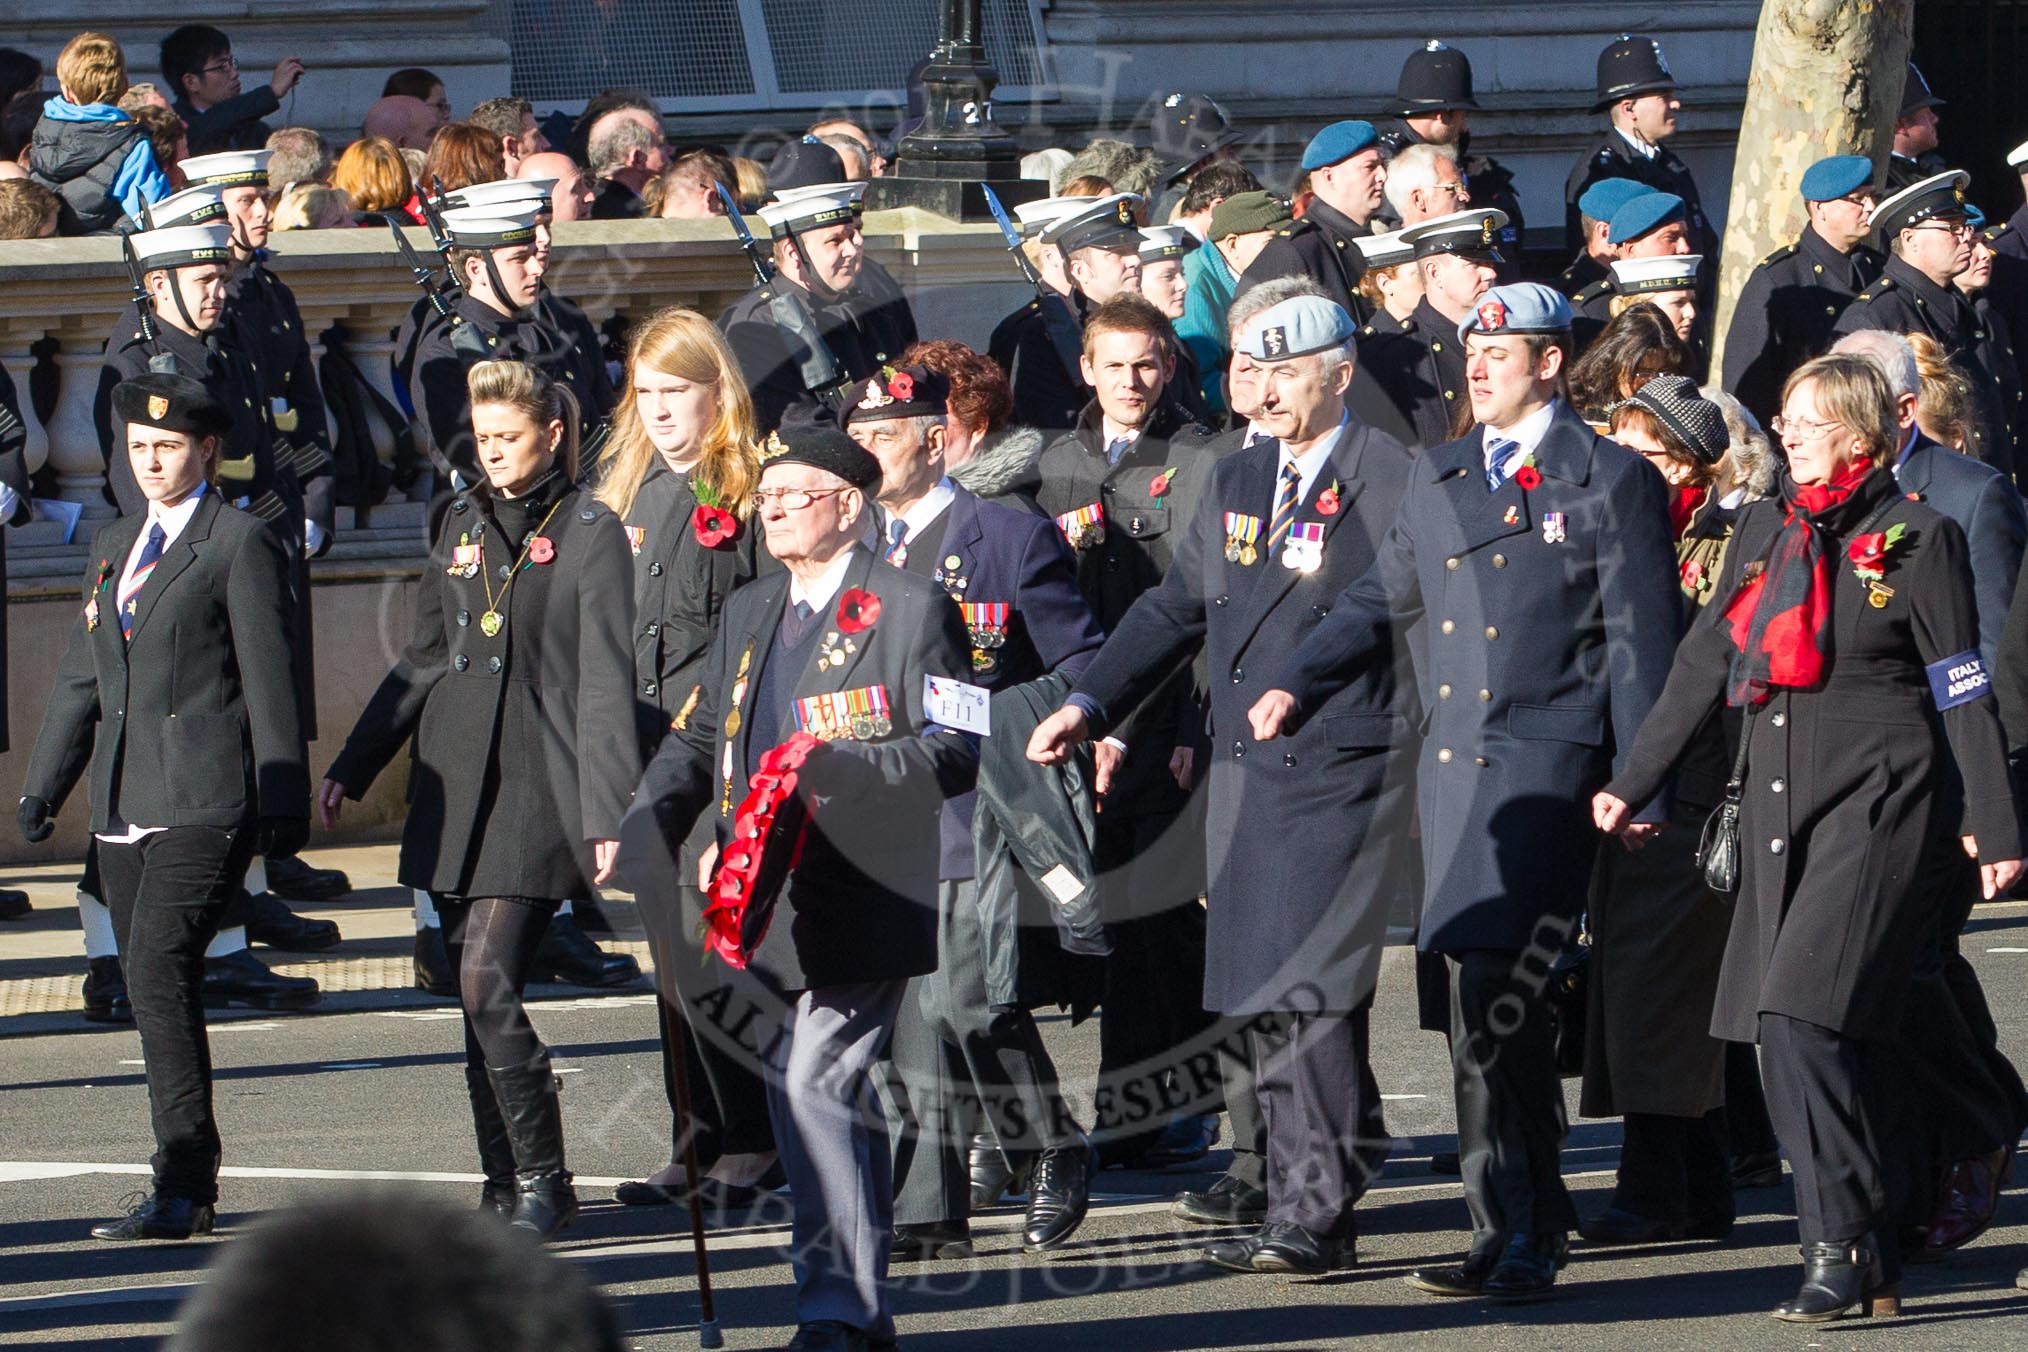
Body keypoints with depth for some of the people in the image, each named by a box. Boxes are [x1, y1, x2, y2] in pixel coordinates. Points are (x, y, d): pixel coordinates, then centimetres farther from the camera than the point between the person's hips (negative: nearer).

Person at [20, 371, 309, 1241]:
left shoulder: (241, 545, -2)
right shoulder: (113, 549, 19)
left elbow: (269, 681, -5)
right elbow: (80, 680, 21)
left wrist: (283, 805, -9)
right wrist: (42, 786, 11)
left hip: (205, 802, -8)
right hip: (125, 808, 8)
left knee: (159, 972, -17)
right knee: (153, 991, 8)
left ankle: (183, 1188, -17)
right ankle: (188, 1189, 14)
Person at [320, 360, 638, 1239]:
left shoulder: (589, 533, -4)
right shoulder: (464, 525, 14)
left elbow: (605, 683, -9)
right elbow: (424, 661, 22)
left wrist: (608, 817, -15)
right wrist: (350, 769, 20)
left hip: (538, 791, -6)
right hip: (456, 788, 6)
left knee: (486, 984, -16)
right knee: (475, 997, 6)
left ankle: (542, 1182, -6)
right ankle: (505, 1187, 12)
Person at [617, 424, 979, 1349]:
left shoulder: (912, 609, -3)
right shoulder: (749, 614, 19)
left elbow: (956, 751, -9)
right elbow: (702, 738, 22)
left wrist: (842, 769, -21)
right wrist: (646, 823, 4)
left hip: (858, 901, -8)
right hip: (769, 906, 8)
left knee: (817, 1086, -14)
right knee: (814, 1096, 12)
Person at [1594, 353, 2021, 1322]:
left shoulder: (1914, 536, -4)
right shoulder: (1765, 530, 13)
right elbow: (1705, 663, 15)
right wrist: (1632, 783, 12)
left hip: (1877, 805, -7)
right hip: (1777, 806, 7)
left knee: (1806, 1016, -19)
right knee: (1788, 1041, 3)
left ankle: (1840, 1253, -16)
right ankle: (1872, 1268, 10)